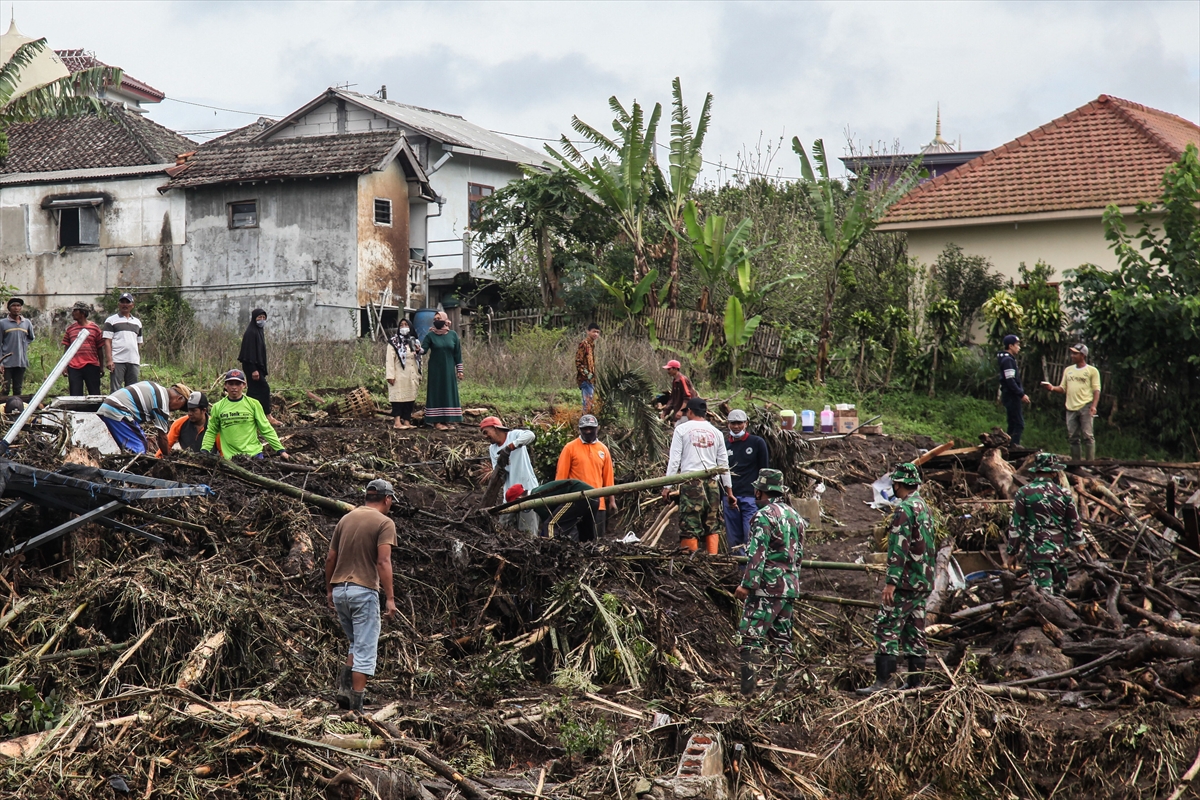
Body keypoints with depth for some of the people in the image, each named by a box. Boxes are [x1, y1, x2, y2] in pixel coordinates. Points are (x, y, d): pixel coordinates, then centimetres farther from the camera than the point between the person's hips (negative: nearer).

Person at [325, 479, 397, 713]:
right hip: (364, 591, -6)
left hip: (339, 590, 6)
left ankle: (344, 688, 3)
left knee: (357, 645, 21)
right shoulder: (385, 523, -6)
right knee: (365, 651, 1)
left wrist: (329, 589, 23)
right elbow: (383, 561, -17)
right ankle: (355, 706, -1)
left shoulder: (346, 519, 12)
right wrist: (390, 597, -16)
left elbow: (330, 558, 14)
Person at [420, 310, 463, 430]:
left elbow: (457, 354, 5)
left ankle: (446, 420, 8)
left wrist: (459, 370, 3)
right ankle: (436, 421, -2)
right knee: (436, 393, -3)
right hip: (435, 370, -2)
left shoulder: (453, 335, 4)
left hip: (449, 370, 2)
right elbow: (423, 349, -9)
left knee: (449, 393, 2)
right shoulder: (430, 335, 0)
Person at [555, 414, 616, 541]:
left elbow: (608, 477, 12)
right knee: (578, 538, 1)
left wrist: (611, 500, 11)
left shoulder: (603, 449, 10)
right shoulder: (570, 447, -1)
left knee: (597, 539, 3)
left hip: (598, 502, 3)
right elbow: (561, 475, -1)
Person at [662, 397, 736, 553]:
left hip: (691, 481, -4)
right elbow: (724, 463, 15)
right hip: (712, 482, 4)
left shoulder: (682, 429, 3)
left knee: (689, 524, -5)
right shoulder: (716, 432, 14)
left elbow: (674, 460, -2)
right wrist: (729, 490, 19)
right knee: (712, 525, 8)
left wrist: (667, 486, 0)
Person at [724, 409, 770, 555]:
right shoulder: (725, 445, 14)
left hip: (751, 496, -4)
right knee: (733, 539, 4)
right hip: (729, 497, 4)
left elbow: (764, 470, 5)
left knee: (750, 537, -11)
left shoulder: (757, 443, 5)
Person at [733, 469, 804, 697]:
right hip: (790, 587, 8)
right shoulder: (794, 515, 15)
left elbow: (758, 554, -18)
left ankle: (748, 685, -14)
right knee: (782, 637, 13)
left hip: (767, 586, -8)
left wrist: (747, 585, -18)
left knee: (751, 635, -8)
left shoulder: (764, 516, -11)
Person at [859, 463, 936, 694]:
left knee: (887, 627, -10)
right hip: (924, 581, 9)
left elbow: (899, 549, -21)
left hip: (906, 580, -9)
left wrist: (891, 582, -22)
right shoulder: (925, 508, 16)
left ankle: (882, 681, -16)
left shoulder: (904, 508, -13)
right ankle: (915, 682, 11)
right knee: (915, 630, 11)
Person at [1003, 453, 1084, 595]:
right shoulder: (1064, 493, 1)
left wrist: (1011, 552, 1)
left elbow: (1016, 526, -6)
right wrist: (1079, 544, 24)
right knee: (1060, 593, 15)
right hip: (1061, 550, 3)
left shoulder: (1024, 493, -7)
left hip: (1037, 551, -3)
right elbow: (1075, 523, 9)